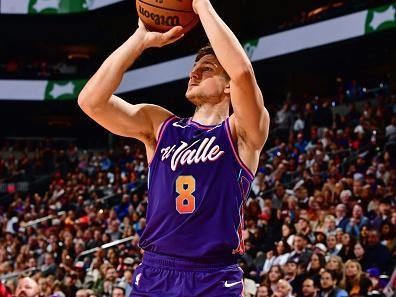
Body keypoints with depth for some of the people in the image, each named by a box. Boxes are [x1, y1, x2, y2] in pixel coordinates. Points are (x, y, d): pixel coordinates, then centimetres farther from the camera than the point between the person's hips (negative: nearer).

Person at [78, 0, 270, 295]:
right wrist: (142, 39, -1)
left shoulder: (242, 133, 0)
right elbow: (91, 100, -3)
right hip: (154, 273, 4)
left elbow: (242, 71, -20)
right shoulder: (159, 124, 11)